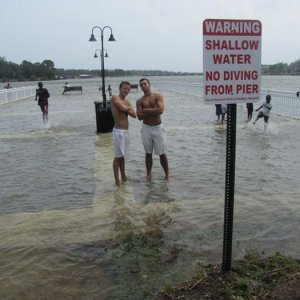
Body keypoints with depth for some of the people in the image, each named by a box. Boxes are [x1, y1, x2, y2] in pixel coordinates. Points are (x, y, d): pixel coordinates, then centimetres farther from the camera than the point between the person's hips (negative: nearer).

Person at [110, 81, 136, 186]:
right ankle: (117, 181, 2)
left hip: (126, 131, 8)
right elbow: (124, 108, -22)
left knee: (122, 156, 16)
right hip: (118, 131, -8)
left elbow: (134, 115, 4)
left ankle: (124, 177, 25)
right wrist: (129, 108, -2)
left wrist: (126, 109, -11)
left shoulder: (127, 102, 14)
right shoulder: (114, 98, -8)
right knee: (118, 157, -4)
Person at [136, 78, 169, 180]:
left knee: (162, 154, 1)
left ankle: (167, 175, 13)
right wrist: (153, 111, -14)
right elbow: (139, 117, -8)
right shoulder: (140, 101, 4)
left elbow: (160, 110, -18)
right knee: (148, 153, 9)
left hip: (158, 128, -2)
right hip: (146, 128, 2)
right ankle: (148, 175, 20)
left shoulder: (158, 96, -1)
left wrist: (146, 110, -11)